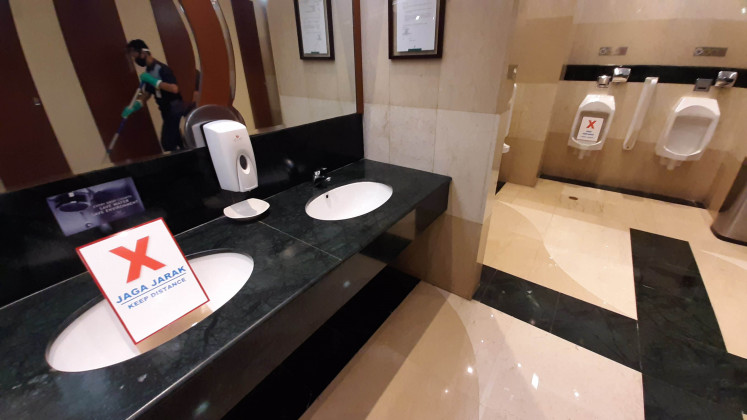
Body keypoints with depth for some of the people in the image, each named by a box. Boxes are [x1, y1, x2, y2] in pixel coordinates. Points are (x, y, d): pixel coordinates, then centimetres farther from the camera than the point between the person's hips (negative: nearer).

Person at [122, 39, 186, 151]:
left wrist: (153, 81, -24)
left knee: (167, 143, -12)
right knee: (178, 143, 11)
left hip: (175, 110, -9)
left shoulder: (161, 68, -13)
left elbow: (174, 89, -27)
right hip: (167, 112, 9)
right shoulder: (148, 71, 13)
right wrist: (133, 107, 2)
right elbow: (147, 94, 14)